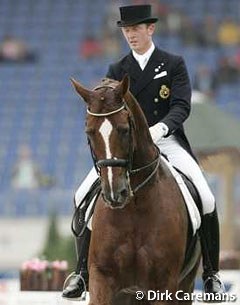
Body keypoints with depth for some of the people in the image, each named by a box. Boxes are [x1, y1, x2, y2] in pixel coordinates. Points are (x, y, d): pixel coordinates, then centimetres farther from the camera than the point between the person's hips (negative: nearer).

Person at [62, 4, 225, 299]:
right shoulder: (117, 70, 11)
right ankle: (83, 271, 1)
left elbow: (181, 106, -8)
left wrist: (160, 127, -29)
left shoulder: (174, 64, 4)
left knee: (206, 198, -21)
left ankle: (211, 272, -4)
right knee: (83, 197, -12)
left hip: (166, 140, -2)